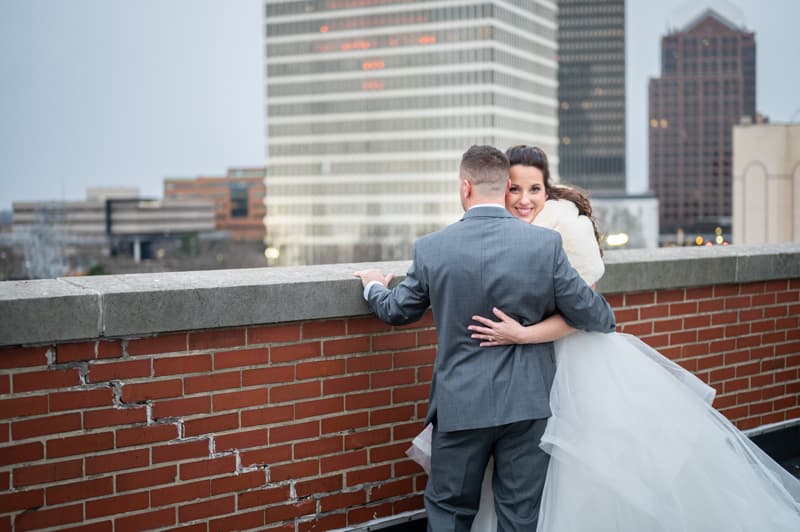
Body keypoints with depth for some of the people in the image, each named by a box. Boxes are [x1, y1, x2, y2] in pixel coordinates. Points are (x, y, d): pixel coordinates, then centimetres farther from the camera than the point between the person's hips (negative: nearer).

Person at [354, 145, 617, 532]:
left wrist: (374, 288, 31)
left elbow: (397, 312, 8)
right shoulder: (545, 243, -10)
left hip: (460, 405, 0)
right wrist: (607, 320, 19)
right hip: (527, 404, 0)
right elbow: (587, 314, -5)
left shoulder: (430, 248, -7)